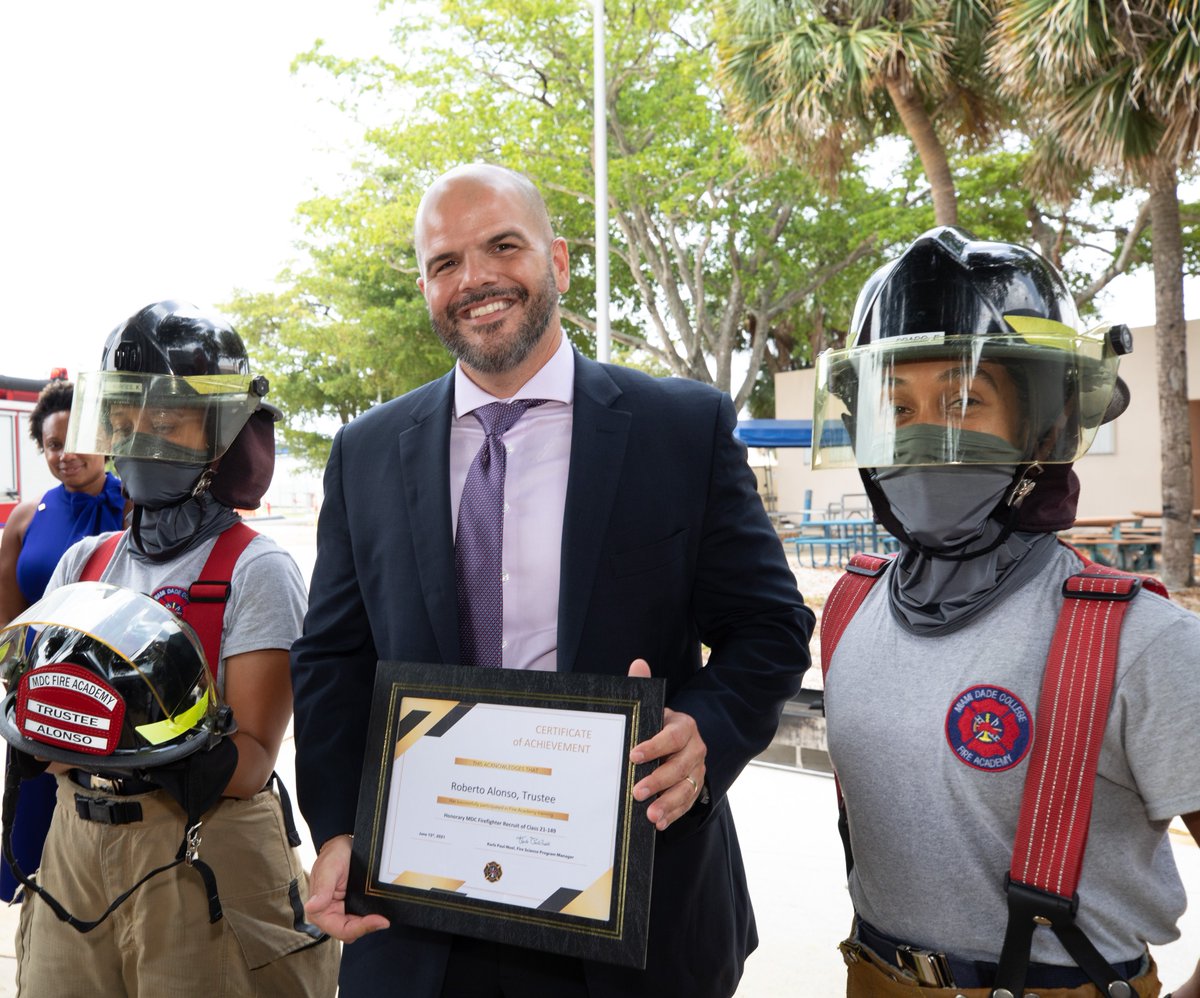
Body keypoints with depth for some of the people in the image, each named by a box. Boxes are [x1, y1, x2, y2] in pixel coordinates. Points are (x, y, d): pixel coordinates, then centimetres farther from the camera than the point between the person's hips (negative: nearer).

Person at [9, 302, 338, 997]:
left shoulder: (256, 569, -12)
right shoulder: (84, 562, 6)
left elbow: (251, 760, -14)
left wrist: (168, 749, -32)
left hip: (204, 855, -5)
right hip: (77, 843, 5)